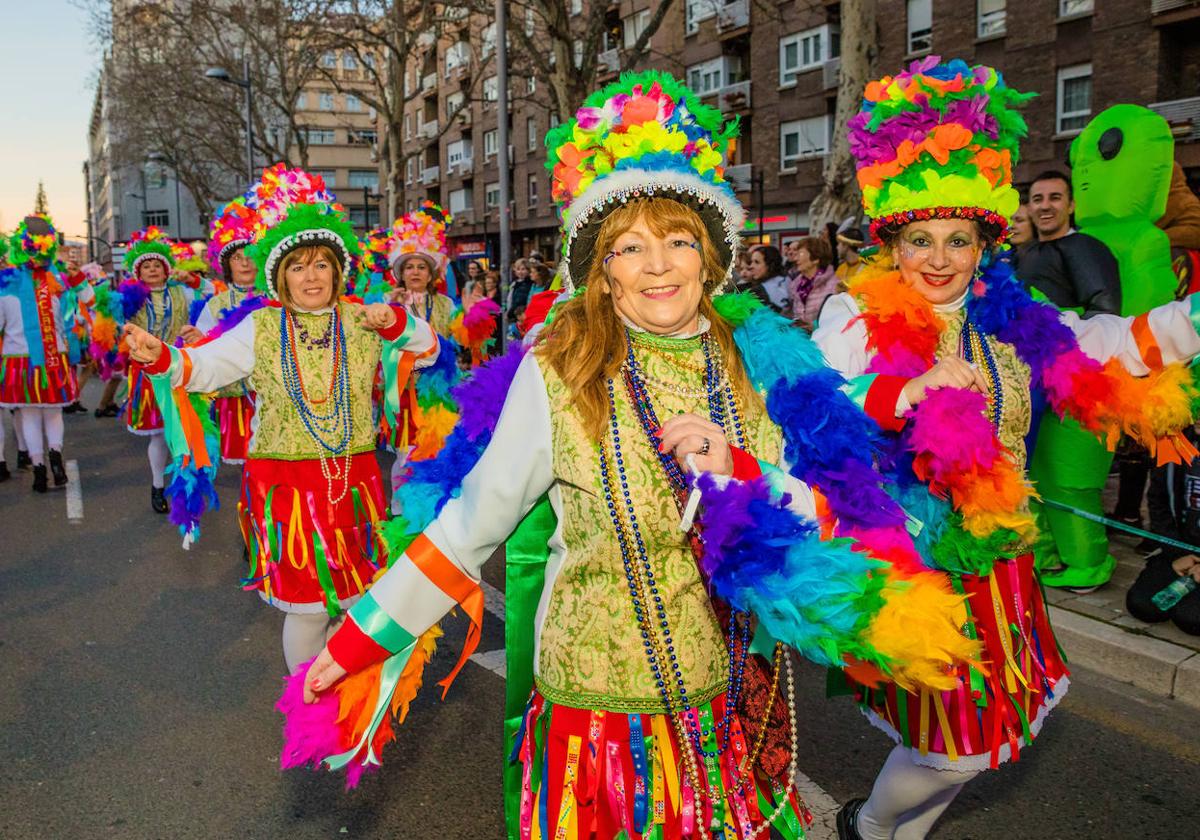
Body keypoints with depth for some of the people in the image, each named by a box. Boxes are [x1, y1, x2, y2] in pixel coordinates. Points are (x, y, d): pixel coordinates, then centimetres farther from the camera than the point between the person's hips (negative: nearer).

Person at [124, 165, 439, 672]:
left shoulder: (362, 322, 3)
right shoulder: (260, 327, 1)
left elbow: (428, 350, 7)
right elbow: (204, 367, -6)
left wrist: (395, 324, -11)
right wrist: (161, 357, -26)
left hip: (353, 480, 2)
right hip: (286, 483, -2)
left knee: (354, 598, 10)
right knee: (306, 605, 4)